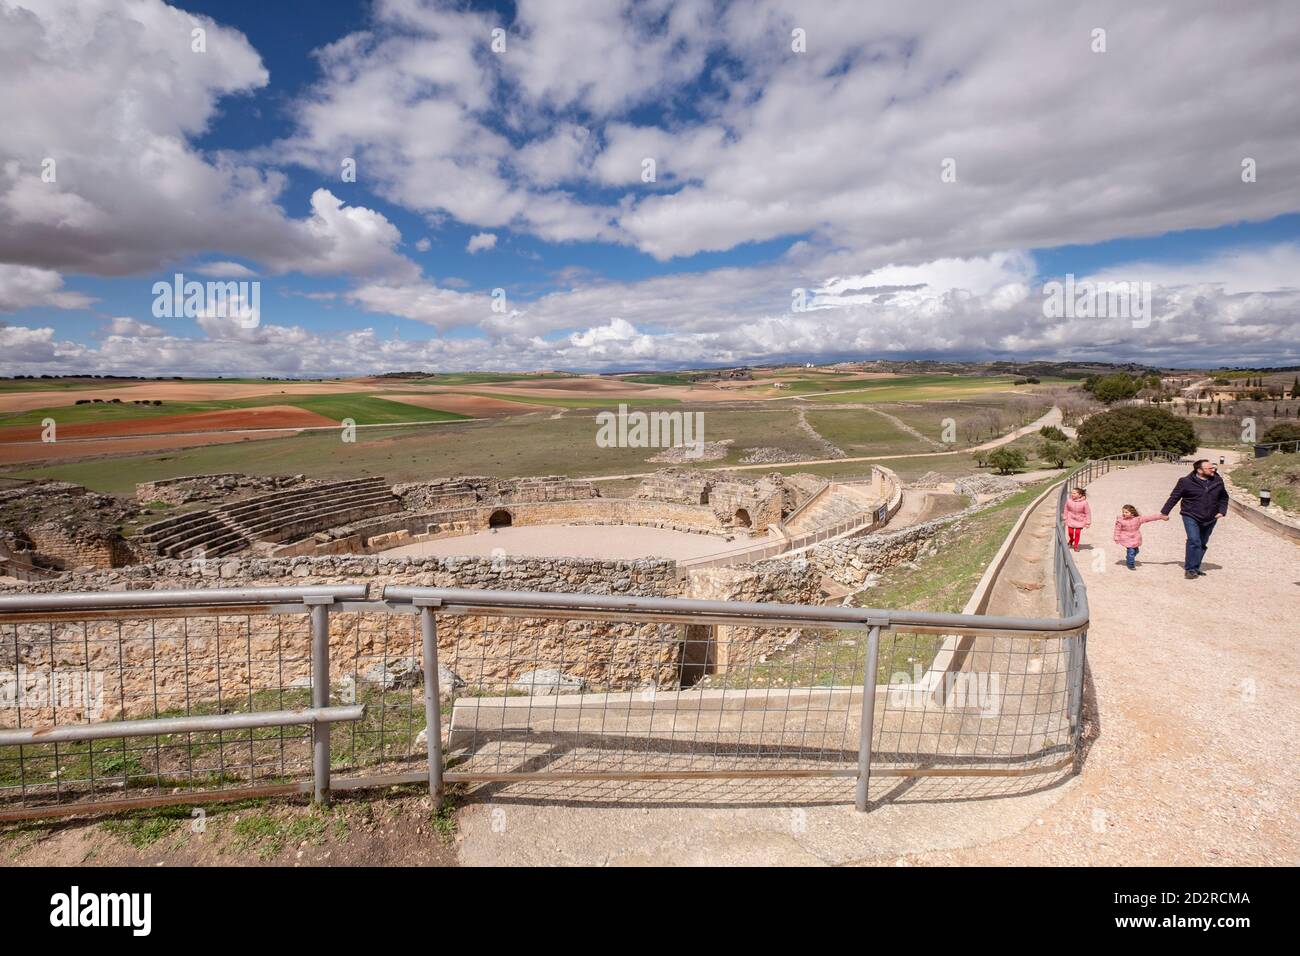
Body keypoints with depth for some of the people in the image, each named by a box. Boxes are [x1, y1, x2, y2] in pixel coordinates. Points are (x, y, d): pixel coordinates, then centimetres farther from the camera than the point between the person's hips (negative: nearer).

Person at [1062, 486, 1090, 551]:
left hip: (1080, 521, -2)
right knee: (1070, 532, 4)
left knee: (1077, 533, 0)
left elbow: (1088, 512, -9)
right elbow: (1066, 510, 2)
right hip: (1071, 519, 2)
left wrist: (1088, 522, -7)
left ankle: (1076, 545, 19)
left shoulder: (1084, 502, -19)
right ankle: (1071, 540, 37)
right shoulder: (1069, 501, -14)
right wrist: (1064, 518, 9)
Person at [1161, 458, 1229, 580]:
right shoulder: (1186, 482, -11)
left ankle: (1195, 568, 24)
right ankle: (1190, 569, -12)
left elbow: (1223, 497, 17)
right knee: (1194, 541, -18)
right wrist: (1164, 512, -1)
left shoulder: (1218, 481, 3)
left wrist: (1222, 511, 3)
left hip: (1210, 519, 5)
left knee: (1203, 544, 12)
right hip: (1191, 517, -5)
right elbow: (1174, 497, -3)